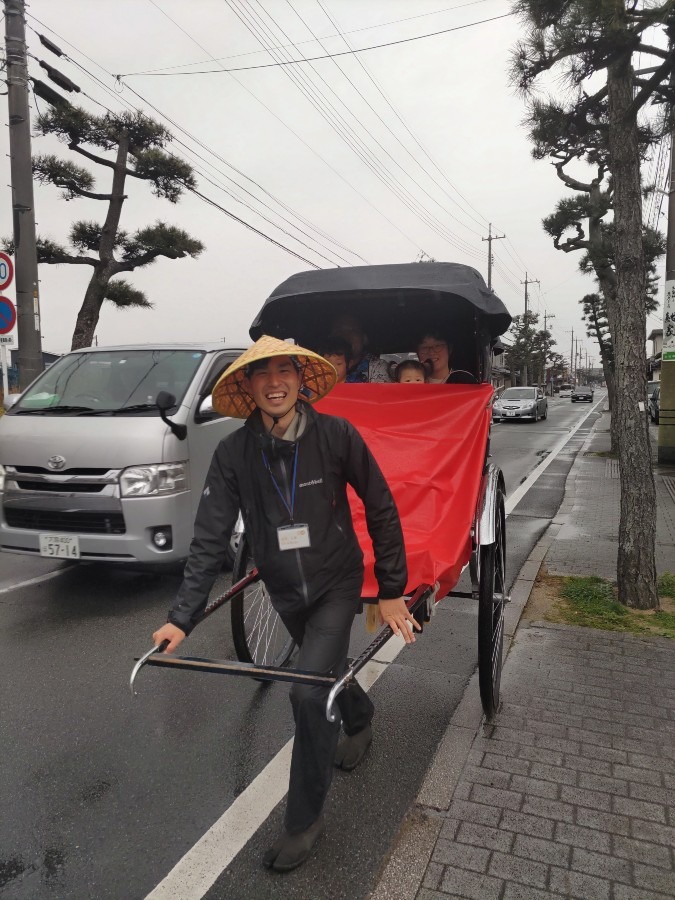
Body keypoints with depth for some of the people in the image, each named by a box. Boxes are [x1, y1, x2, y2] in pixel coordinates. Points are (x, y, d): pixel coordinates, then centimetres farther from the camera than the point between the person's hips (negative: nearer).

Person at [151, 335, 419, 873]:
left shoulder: (336, 435, -20)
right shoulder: (233, 453, -14)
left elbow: (381, 509, -12)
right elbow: (210, 542, -12)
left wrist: (391, 591, -9)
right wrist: (182, 618, -16)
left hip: (336, 584, -3)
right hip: (284, 589, 4)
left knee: (310, 692, -14)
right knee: (327, 668, 25)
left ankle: (305, 820, 11)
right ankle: (359, 718, 60)